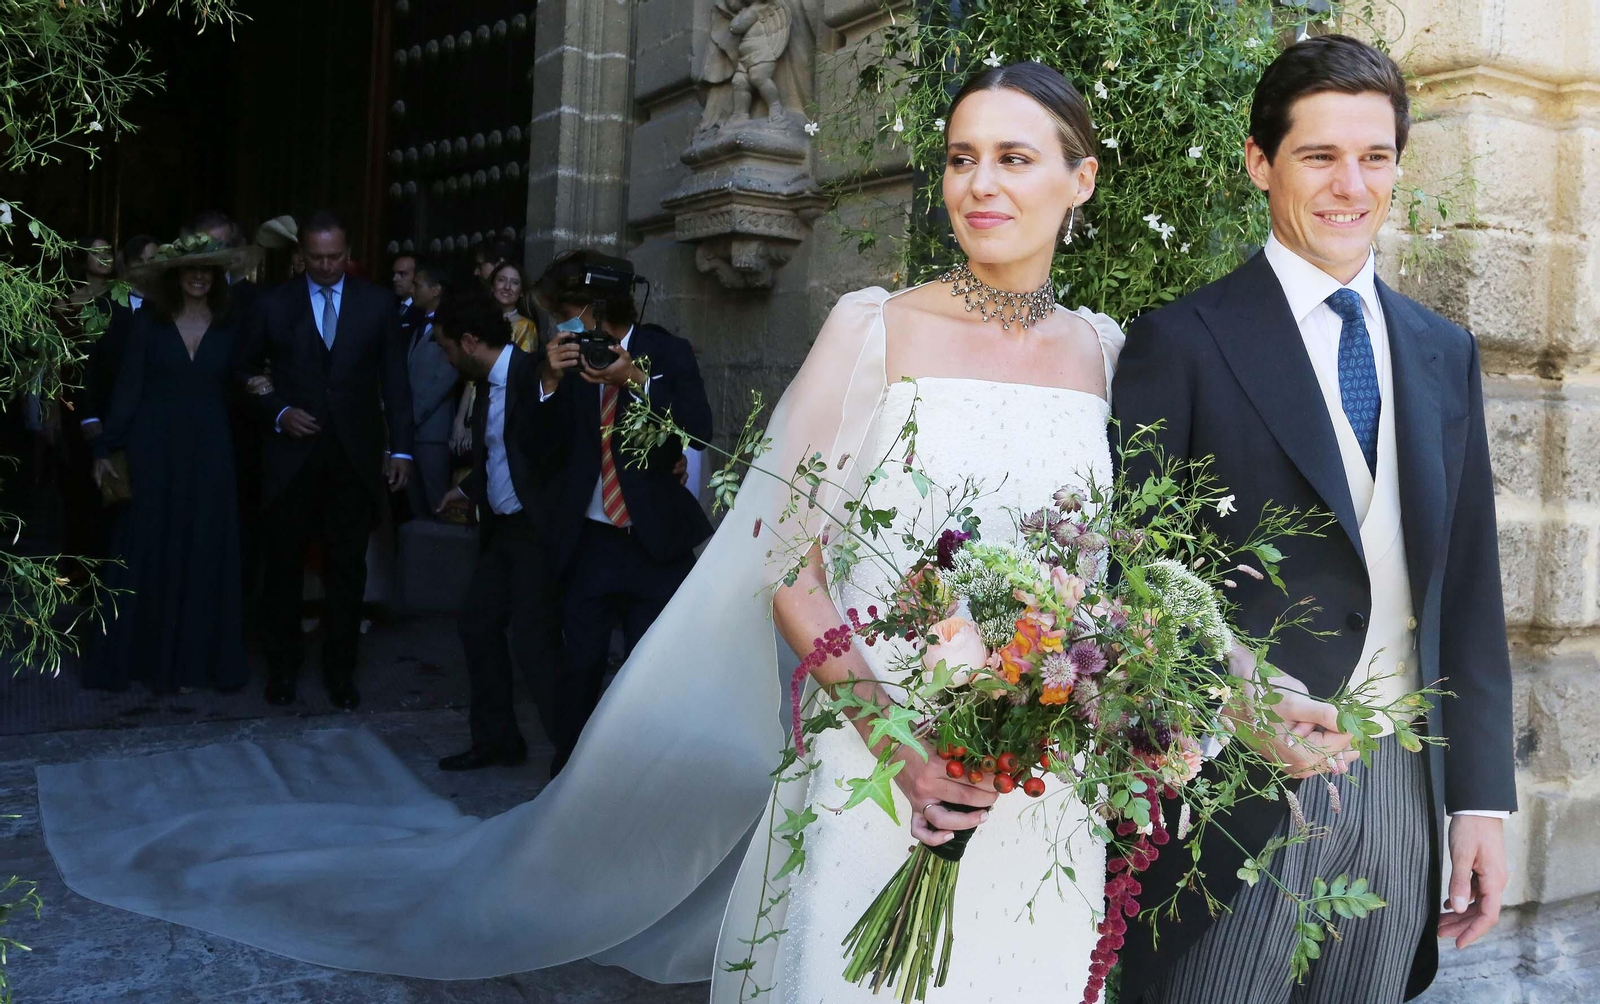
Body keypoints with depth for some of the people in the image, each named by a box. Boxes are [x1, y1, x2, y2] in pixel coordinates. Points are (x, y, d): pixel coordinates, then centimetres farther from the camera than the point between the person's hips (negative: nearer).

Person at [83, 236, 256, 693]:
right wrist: (105, 448, -3)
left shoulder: (229, 325, 4)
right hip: (154, 449, -1)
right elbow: (129, 385, 0)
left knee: (203, 554, 5)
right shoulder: (149, 319, 1)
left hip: (209, 452, 1)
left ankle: (191, 659, 15)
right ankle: (134, 655, 16)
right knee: (146, 553, 4)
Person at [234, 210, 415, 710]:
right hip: (291, 453, 0)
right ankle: (281, 666, 22)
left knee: (347, 569, 6)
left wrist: (400, 449, -1)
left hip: (355, 456, 0)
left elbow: (395, 381, 4)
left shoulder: (378, 303, 4)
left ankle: (340, 669, 17)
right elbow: (244, 372, 10)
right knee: (282, 564, 8)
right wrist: (277, 412, -7)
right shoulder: (274, 303, 3)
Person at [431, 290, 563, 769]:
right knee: (477, 624, 14)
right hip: (501, 528, 10)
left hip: (536, 528, -10)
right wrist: (467, 490, 34)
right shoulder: (491, 383, 12)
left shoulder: (533, 373, -16)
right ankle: (496, 740, 28)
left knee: (534, 642, -9)